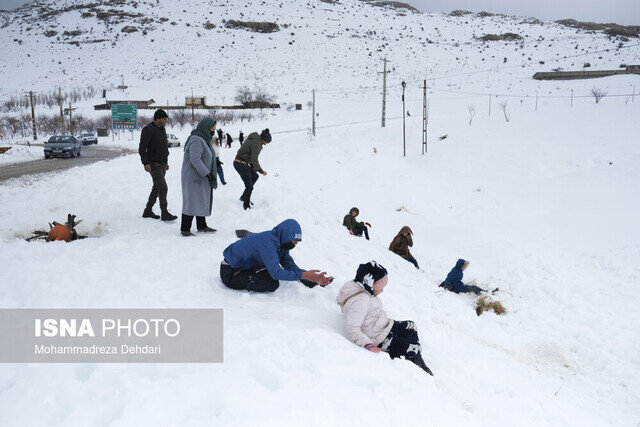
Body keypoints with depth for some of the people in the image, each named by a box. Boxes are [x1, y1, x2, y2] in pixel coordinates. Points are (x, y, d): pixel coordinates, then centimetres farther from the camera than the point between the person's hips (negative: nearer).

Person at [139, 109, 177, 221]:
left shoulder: (162, 129, 14)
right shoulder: (148, 130, -13)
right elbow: (142, 148, -15)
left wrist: (166, 161, 23)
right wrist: (146, 163, -21)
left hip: (162, 164, 9)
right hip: (153, 164, -9)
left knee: (157, 188, 11)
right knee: (163, 187, -14)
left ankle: (148, 211, 20)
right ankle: (164, 213, -11)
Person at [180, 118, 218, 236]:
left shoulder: (204, 139, 14)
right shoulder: (196, 140, -19)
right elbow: (195, 159, -27)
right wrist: (206, 173, -27)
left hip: (201, 178, 10)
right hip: (194, 177, -10)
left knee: (202, 201, 15)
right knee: (192, 202, -8)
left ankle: (202, 226, 25)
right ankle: (185, 229, -4)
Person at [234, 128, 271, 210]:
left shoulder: (254, 139, 12)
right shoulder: (257, 143, -18)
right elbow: (254, 159, -20)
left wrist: (253, 166, 13)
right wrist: (261, 171, -10)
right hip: (241, 164, -10)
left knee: (255, 176, 23)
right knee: (249, 186, -4)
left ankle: (244, 197, 27)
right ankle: (246, 206, 7)